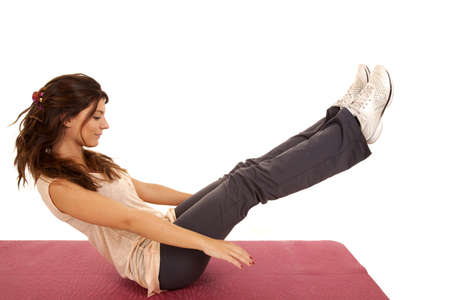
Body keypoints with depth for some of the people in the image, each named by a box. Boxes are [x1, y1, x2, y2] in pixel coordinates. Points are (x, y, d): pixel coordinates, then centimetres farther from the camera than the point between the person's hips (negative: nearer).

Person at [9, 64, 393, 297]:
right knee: (247, 184, -23)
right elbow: (130, 219, -25)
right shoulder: (58, 187, -16)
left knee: (246, 170, -8)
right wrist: (208, 243, -29)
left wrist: (210, 199, 22)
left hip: (164, 231, 9)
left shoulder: (88, 161, 11)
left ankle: (343, 115, -6)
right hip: (159, 262, -9)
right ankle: (354, 128, -18)